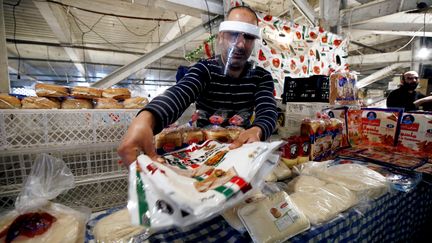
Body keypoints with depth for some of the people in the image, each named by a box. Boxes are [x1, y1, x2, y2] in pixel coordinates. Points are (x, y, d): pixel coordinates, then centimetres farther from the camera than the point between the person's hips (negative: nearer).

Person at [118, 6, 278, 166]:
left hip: (241, 146, 3)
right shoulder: (204, 69, -11)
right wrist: (146, 118, -52)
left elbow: (268, 111, -17)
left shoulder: (262, 77, -2)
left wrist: (256, 131, -42)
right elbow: (179, 94, -31)